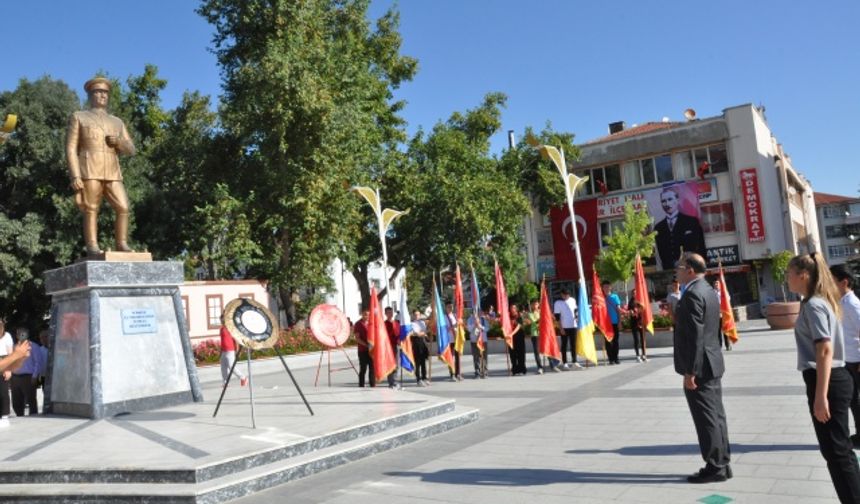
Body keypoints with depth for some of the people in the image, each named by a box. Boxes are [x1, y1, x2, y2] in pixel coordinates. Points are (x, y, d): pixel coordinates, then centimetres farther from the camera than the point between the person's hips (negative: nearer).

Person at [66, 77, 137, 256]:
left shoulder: (117, 122, 23)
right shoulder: (78, 117, 10)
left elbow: (130, 150, 17)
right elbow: (71, 149, 1)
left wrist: (119, 142, -7)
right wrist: (75, 176, -12)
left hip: (112, 175, 4)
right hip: (88, 172, -3)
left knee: (123, 209, -11)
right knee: (91, 211, -9)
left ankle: (122, 246, -6)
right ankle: (93, 250, -11)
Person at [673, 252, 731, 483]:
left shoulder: (693, 294, -19)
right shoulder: (707, 290, 12)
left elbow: (695, 336, -23)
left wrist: (690, 371, -21)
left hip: (699, 367, -10)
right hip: (712, 363, 10)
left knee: (707, 419, -2)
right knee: (716, 415, 14)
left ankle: (715, 468, 7)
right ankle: (722, 464, 22)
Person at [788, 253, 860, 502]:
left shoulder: (813, 305, -16)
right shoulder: (820, 302, 14)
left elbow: (825, 351, -22)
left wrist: (820, 396, -24)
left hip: (827, 382, -10)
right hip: (835, 378, 10)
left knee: (835, 451, -2)